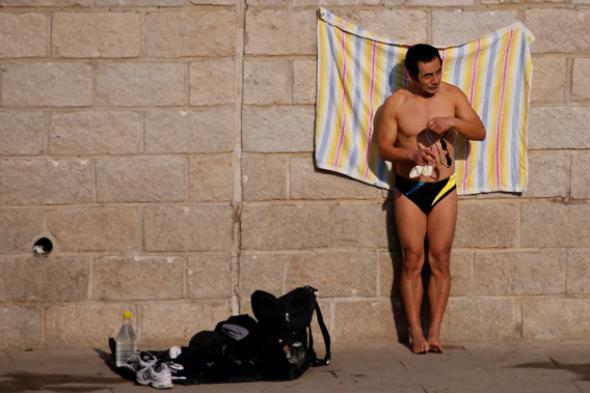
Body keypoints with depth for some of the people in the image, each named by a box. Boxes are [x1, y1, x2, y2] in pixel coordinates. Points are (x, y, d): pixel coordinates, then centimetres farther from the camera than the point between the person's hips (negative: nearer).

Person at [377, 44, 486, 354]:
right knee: (412, 261, -2)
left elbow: (480, 132, 0)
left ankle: (435, 332, 3)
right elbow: (383, 147, -3)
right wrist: (411, 154, -22)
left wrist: (453, 122, -19)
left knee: (440, 261, 0)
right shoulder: (396, 103, -5)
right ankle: (416, 333, 1)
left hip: (444, 189, 1)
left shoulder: (452, 95, 0)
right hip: (409, 190, -1)